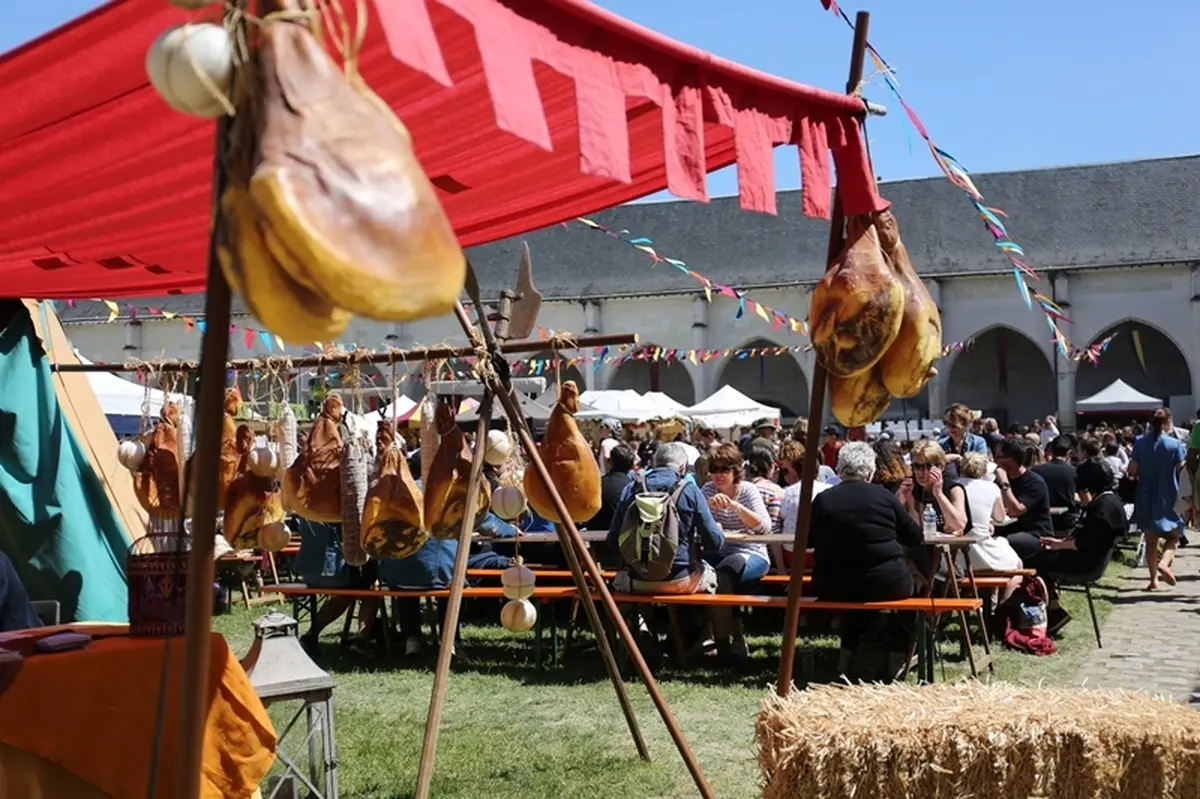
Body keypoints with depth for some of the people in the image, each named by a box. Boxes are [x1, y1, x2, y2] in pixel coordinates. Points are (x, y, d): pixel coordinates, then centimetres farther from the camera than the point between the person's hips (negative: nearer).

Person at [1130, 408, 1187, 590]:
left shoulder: (1140, 443, -2)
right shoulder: (1175, 444, -10)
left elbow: (1132, 471, -2)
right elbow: (1181, 469, -10)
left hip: (1146, 497, 3)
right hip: (1168, 496, -3)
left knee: (1150, 539, 12)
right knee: (1173, 535, 12)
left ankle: (1154, 579, 11)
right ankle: (1164, 561, -16)